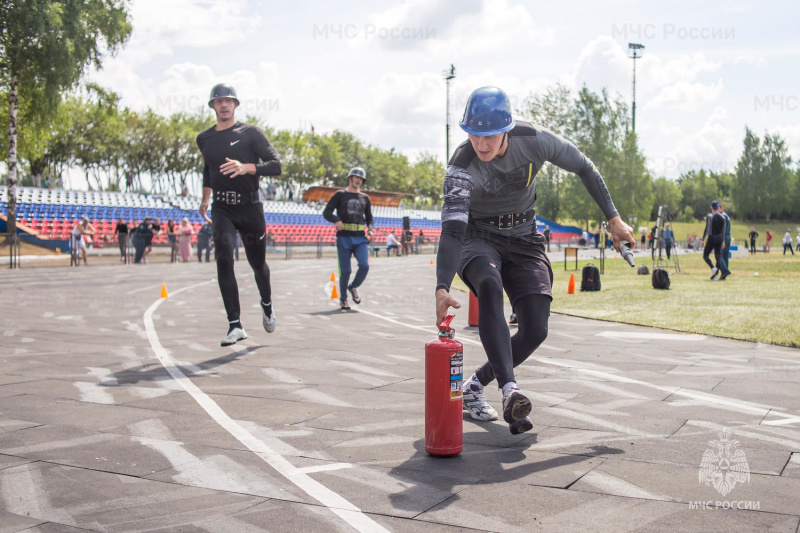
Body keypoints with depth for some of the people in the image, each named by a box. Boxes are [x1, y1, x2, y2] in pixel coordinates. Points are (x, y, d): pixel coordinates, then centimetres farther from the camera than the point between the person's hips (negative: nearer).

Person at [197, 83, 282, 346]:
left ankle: (267, 305, 42)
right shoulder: (204, 139, 11)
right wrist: (205, 198, 26)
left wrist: (245, 167, -27)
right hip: (222, 209, 2)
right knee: (224, 260, -18)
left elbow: (275, 166, -12)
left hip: (250, 208, -2)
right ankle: (235, 326, -19)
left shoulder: (250, 133, -3)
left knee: (258, 264, 10)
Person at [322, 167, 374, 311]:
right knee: (345, 271, -4)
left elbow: (369, 217, 23)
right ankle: (343, 299, 16)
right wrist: (336, 220, -21)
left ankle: (353, 287, 12)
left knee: (364, 265, -17)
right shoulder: (340, 195, 8)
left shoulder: (365, 198, 17)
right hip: (344, 238, -2)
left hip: (360, 238, 2)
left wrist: (370, 228, 0)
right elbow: (326, 212, 0)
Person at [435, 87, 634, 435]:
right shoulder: (462, 167, -26)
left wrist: (613, 218, 1)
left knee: (535, 330, -11)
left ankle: (475, 385, 10)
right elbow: (452, 229, -36)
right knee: (490, 286, -38)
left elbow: (584, 168, -2)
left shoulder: (534, 141, -19)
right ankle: (509, 389, -44)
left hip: (523, 240, 3)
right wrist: (442, 287, -50)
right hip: (478, 238, -3)